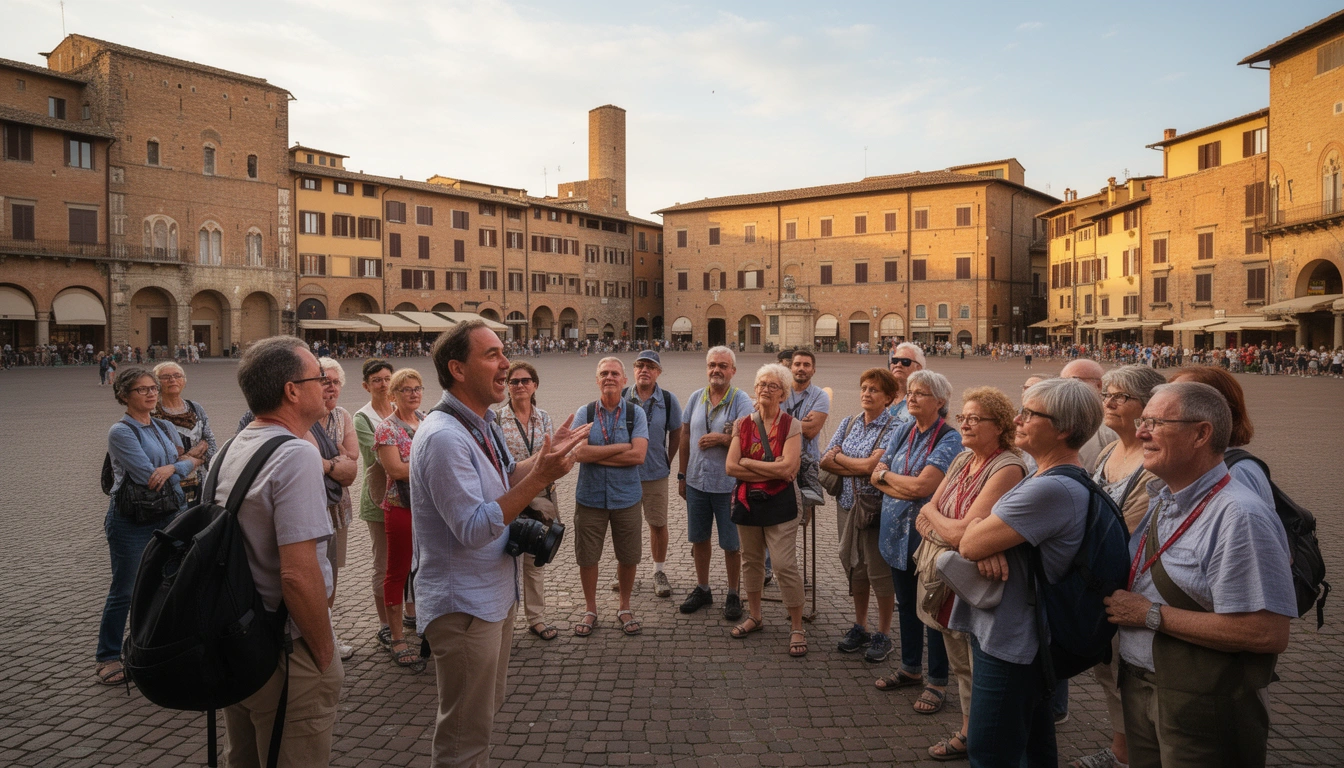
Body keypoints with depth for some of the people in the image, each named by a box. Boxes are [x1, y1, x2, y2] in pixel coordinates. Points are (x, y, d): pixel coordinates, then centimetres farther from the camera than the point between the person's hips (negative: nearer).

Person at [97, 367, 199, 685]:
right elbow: (148, 476, -18)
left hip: (168, 516, 6)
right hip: (132, 522, -6)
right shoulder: (121, 432, -11)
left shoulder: (165, 428, 9)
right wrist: (184, 466, -5)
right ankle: (108, 657, 20)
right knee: (125, 591, 4)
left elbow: (194, 459, 8)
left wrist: (172, 467, -12)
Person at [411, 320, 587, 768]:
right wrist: (539, 478, -31)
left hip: (494, 595, 10)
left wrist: (546, 454, 6)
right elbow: (473, 529, -28)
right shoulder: (444, 436, -26)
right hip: (463, 607, -10)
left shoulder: (483, 424, 5)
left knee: (486, 710, 27)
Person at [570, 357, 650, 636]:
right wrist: (622, 447, -16)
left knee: (628, 558, 11)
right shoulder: (584, 413, -2)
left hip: (626, 498, 0)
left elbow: (638, 455, -15)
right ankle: (590, 610, 31)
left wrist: (596, 454, -14)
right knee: (587, 558, 10)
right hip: (590, 497, 0)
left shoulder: (635, 414, -2)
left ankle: (624, 608, 34)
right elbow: (578, 453, -16)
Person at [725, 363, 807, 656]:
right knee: (751, 560, 15)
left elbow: (788, 468, -19)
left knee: (785, 564, -6)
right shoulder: (742, 424, 3)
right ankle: (755, 616, 34)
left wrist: (747, 462, -12)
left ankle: (797, 628, 8)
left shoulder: (791, 425, -6)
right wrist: (772, 471, -14)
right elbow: (730, 467, -7)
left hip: (780, 503, -4)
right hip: (747, 501, 4)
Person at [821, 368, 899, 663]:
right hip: (847, 505, 6)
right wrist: (859, 468, -13)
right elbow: (825, 461, 0)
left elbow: (870, 465, -21)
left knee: (879, 570, 4)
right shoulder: (849, 423, 7)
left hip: (876, 507, -6)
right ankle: (859, 627, 31)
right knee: (853, 566, 14)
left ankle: (883, 634, 21)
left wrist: (839, 457, -6)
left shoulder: (893, 427, -11)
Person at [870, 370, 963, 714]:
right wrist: (907, 488, -16)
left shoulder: (950, 439, -15)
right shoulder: (902, 431, 5)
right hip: (898, 534, 6)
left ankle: (937, 681, 20)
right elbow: (876, 476, 1)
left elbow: (922, 486, -23)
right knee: (906, 604, 18)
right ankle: (911, 668, 35)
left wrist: (887, 474, -7)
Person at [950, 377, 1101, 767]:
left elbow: (970, 544, -24)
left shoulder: (1052, 489, -26)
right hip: (1026, 637, 10)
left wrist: (978, 531, -1)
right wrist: (989, 541, -15)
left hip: (1009, 643, -10)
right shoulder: (1045, 477, 8)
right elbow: (976, 530, 8)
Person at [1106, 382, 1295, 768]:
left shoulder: (1238, 515, -22)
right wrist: (1120, 603, -1)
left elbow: (1268, 634, -27)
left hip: (1202, 708, -7)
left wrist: (1152, 615, -22)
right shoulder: (1160, 501, 6)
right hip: (1140, 688, 8)